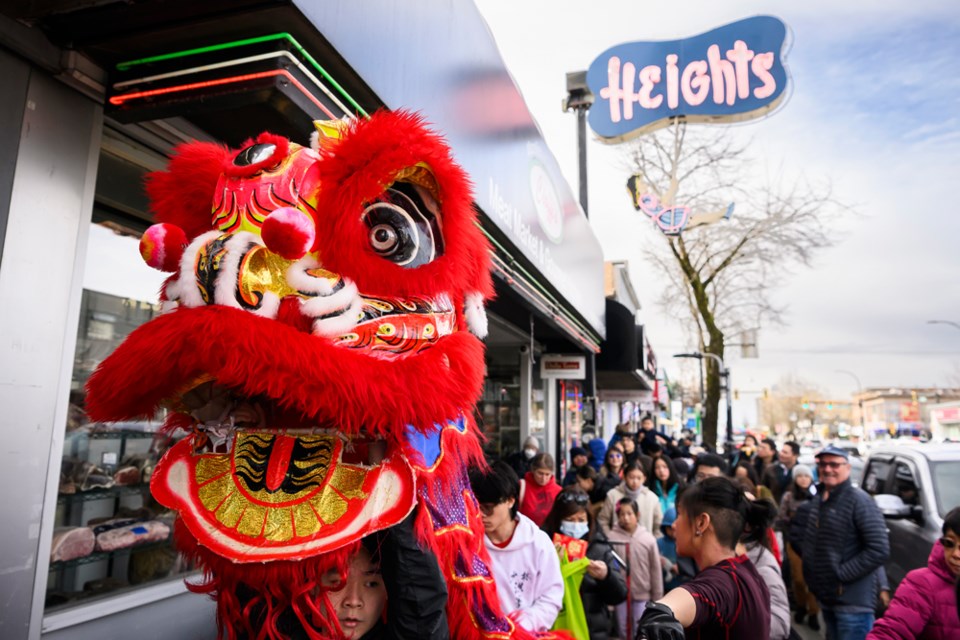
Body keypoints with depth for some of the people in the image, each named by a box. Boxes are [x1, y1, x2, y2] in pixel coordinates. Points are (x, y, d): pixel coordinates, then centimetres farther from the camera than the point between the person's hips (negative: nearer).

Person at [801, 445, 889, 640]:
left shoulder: (859, 500, -16)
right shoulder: (817, 500, 9)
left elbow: (879, 550, -22)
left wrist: (841, 574, -20)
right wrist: (811, 576, 7)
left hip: (852, 603, -8)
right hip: (825, 597, 8)